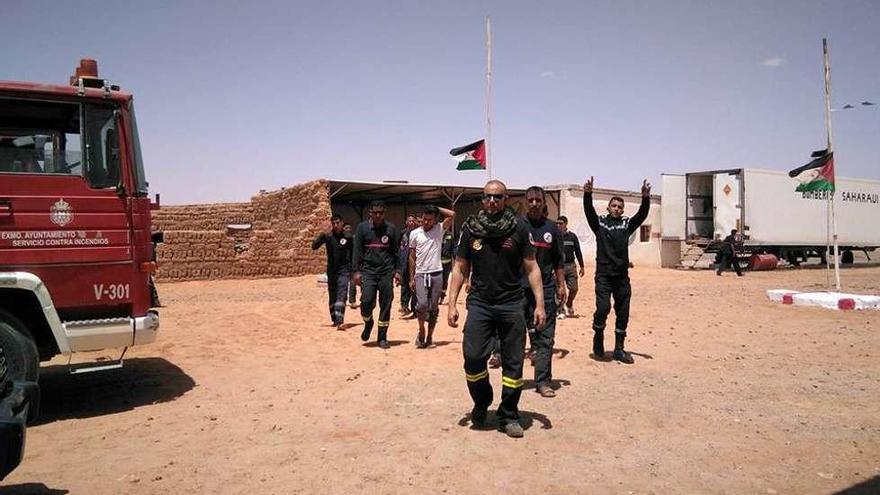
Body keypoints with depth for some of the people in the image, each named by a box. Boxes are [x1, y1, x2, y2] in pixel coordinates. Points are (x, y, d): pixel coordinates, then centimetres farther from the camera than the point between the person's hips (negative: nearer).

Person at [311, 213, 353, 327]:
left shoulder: (348, 237, -3)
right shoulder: (327, 236, -1)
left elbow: (353, 254, 7)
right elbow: (314, 246, -11)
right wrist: (323, 234, -22)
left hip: (343, 270, -2)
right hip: (331, 270, 3)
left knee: (341, 295, -16)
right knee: (332, 296, 11)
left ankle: (340, 321, -22)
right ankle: (334, 320, 25)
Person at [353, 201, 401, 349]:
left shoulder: (391, 229, 6)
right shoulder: (362, 228, 4)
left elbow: (396, 251, 9)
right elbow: (357, 251, 4)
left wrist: (397, 271, 3)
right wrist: (356, 271, -3)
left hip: (386, 271, 1)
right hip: (368, 271, -1)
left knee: (386, 305, 1)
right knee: (367, 301, -12)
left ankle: (382, 337, 13)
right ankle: (368, 323, 21)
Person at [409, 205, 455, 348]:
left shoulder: (439, 230, 4)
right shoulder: (414, 234, 4)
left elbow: (452, 214, -10)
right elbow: (412, 257, 7)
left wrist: (437, 208, -1)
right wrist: (411, 278, 4)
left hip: (437, 274, 1)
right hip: (420, 274, -1)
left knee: (434, 308, 5)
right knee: (422, 304, -14)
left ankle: (429, 336, 18)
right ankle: (421, 331, 9)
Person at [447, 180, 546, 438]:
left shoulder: (519, 228, 0)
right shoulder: (470, 228, 3)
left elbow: (532, 268, 2)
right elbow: (460, 268, 6)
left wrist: (539, 304, -6)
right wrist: (452, 304, -1)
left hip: (512, 304, 0)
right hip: (479, 303, 1)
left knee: (513, 363, 4)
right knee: (473, 358, -6)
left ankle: (508, 416, 21)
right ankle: (481, 403, 22)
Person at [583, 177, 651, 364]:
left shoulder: (627, 224, 9)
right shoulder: (599, 222, 5)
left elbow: (642, 214, -6)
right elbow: (588, 211, -12)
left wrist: (646, 198, -23)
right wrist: (588, 194, -29)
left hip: (622, 276, 3)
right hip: (603, 275, -3)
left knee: (623, 314, 6)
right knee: (603, 308, -18)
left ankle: (619, 349, 18)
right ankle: (598, 337, 9)